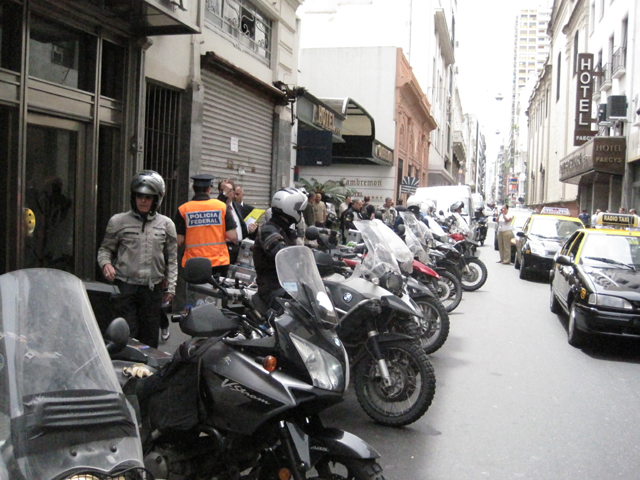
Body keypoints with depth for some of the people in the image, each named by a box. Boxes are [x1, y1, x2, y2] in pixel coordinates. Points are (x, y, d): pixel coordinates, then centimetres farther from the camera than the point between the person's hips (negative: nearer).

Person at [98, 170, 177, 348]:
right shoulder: (119, 221, 4)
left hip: (153, 289, 2)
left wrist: (171, 287, 3)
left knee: (150, 339, 6)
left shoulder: (166, 224, 9)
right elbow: (105, 248, 10)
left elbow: (172, 259, 10)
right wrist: (105, 263, -12)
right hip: (125, 287, -2)